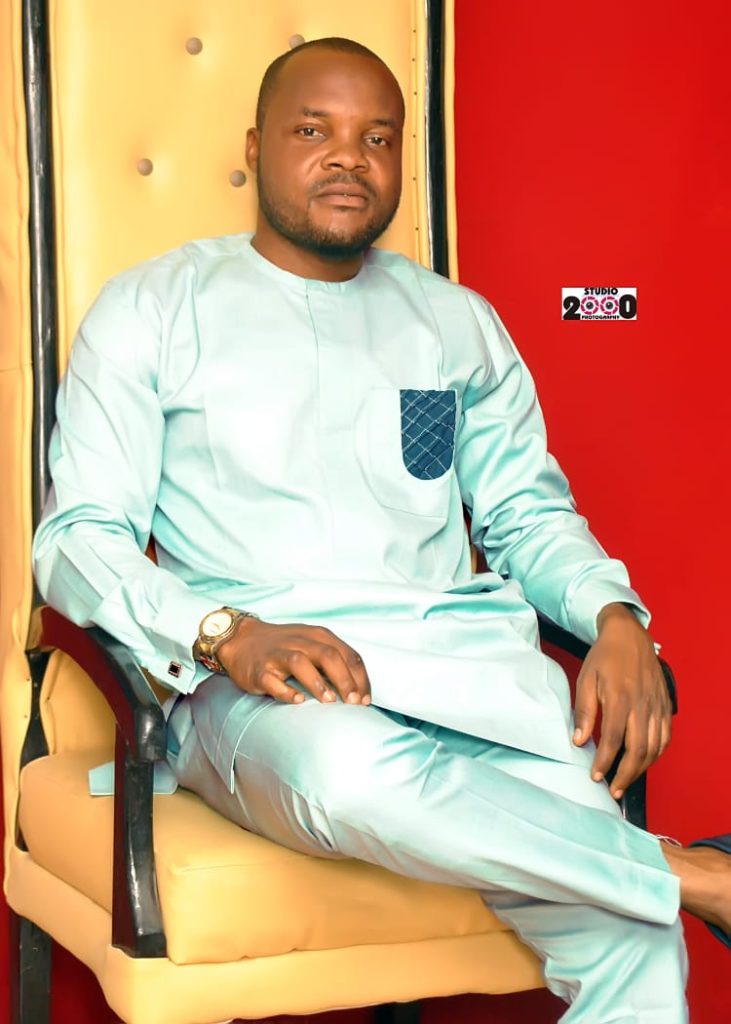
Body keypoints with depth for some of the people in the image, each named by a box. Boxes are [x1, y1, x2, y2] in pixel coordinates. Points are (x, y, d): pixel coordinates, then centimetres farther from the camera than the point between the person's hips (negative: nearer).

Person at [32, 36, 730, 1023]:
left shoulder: (459, 321, 23)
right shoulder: (153, 309, 11)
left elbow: (531, 514, 23)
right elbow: (80, 538, 3)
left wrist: (615, 620, -1)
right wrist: (230, 636, -17)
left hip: (466, 648, 3)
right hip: (254, 680, -2)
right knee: (354, 768, -42)